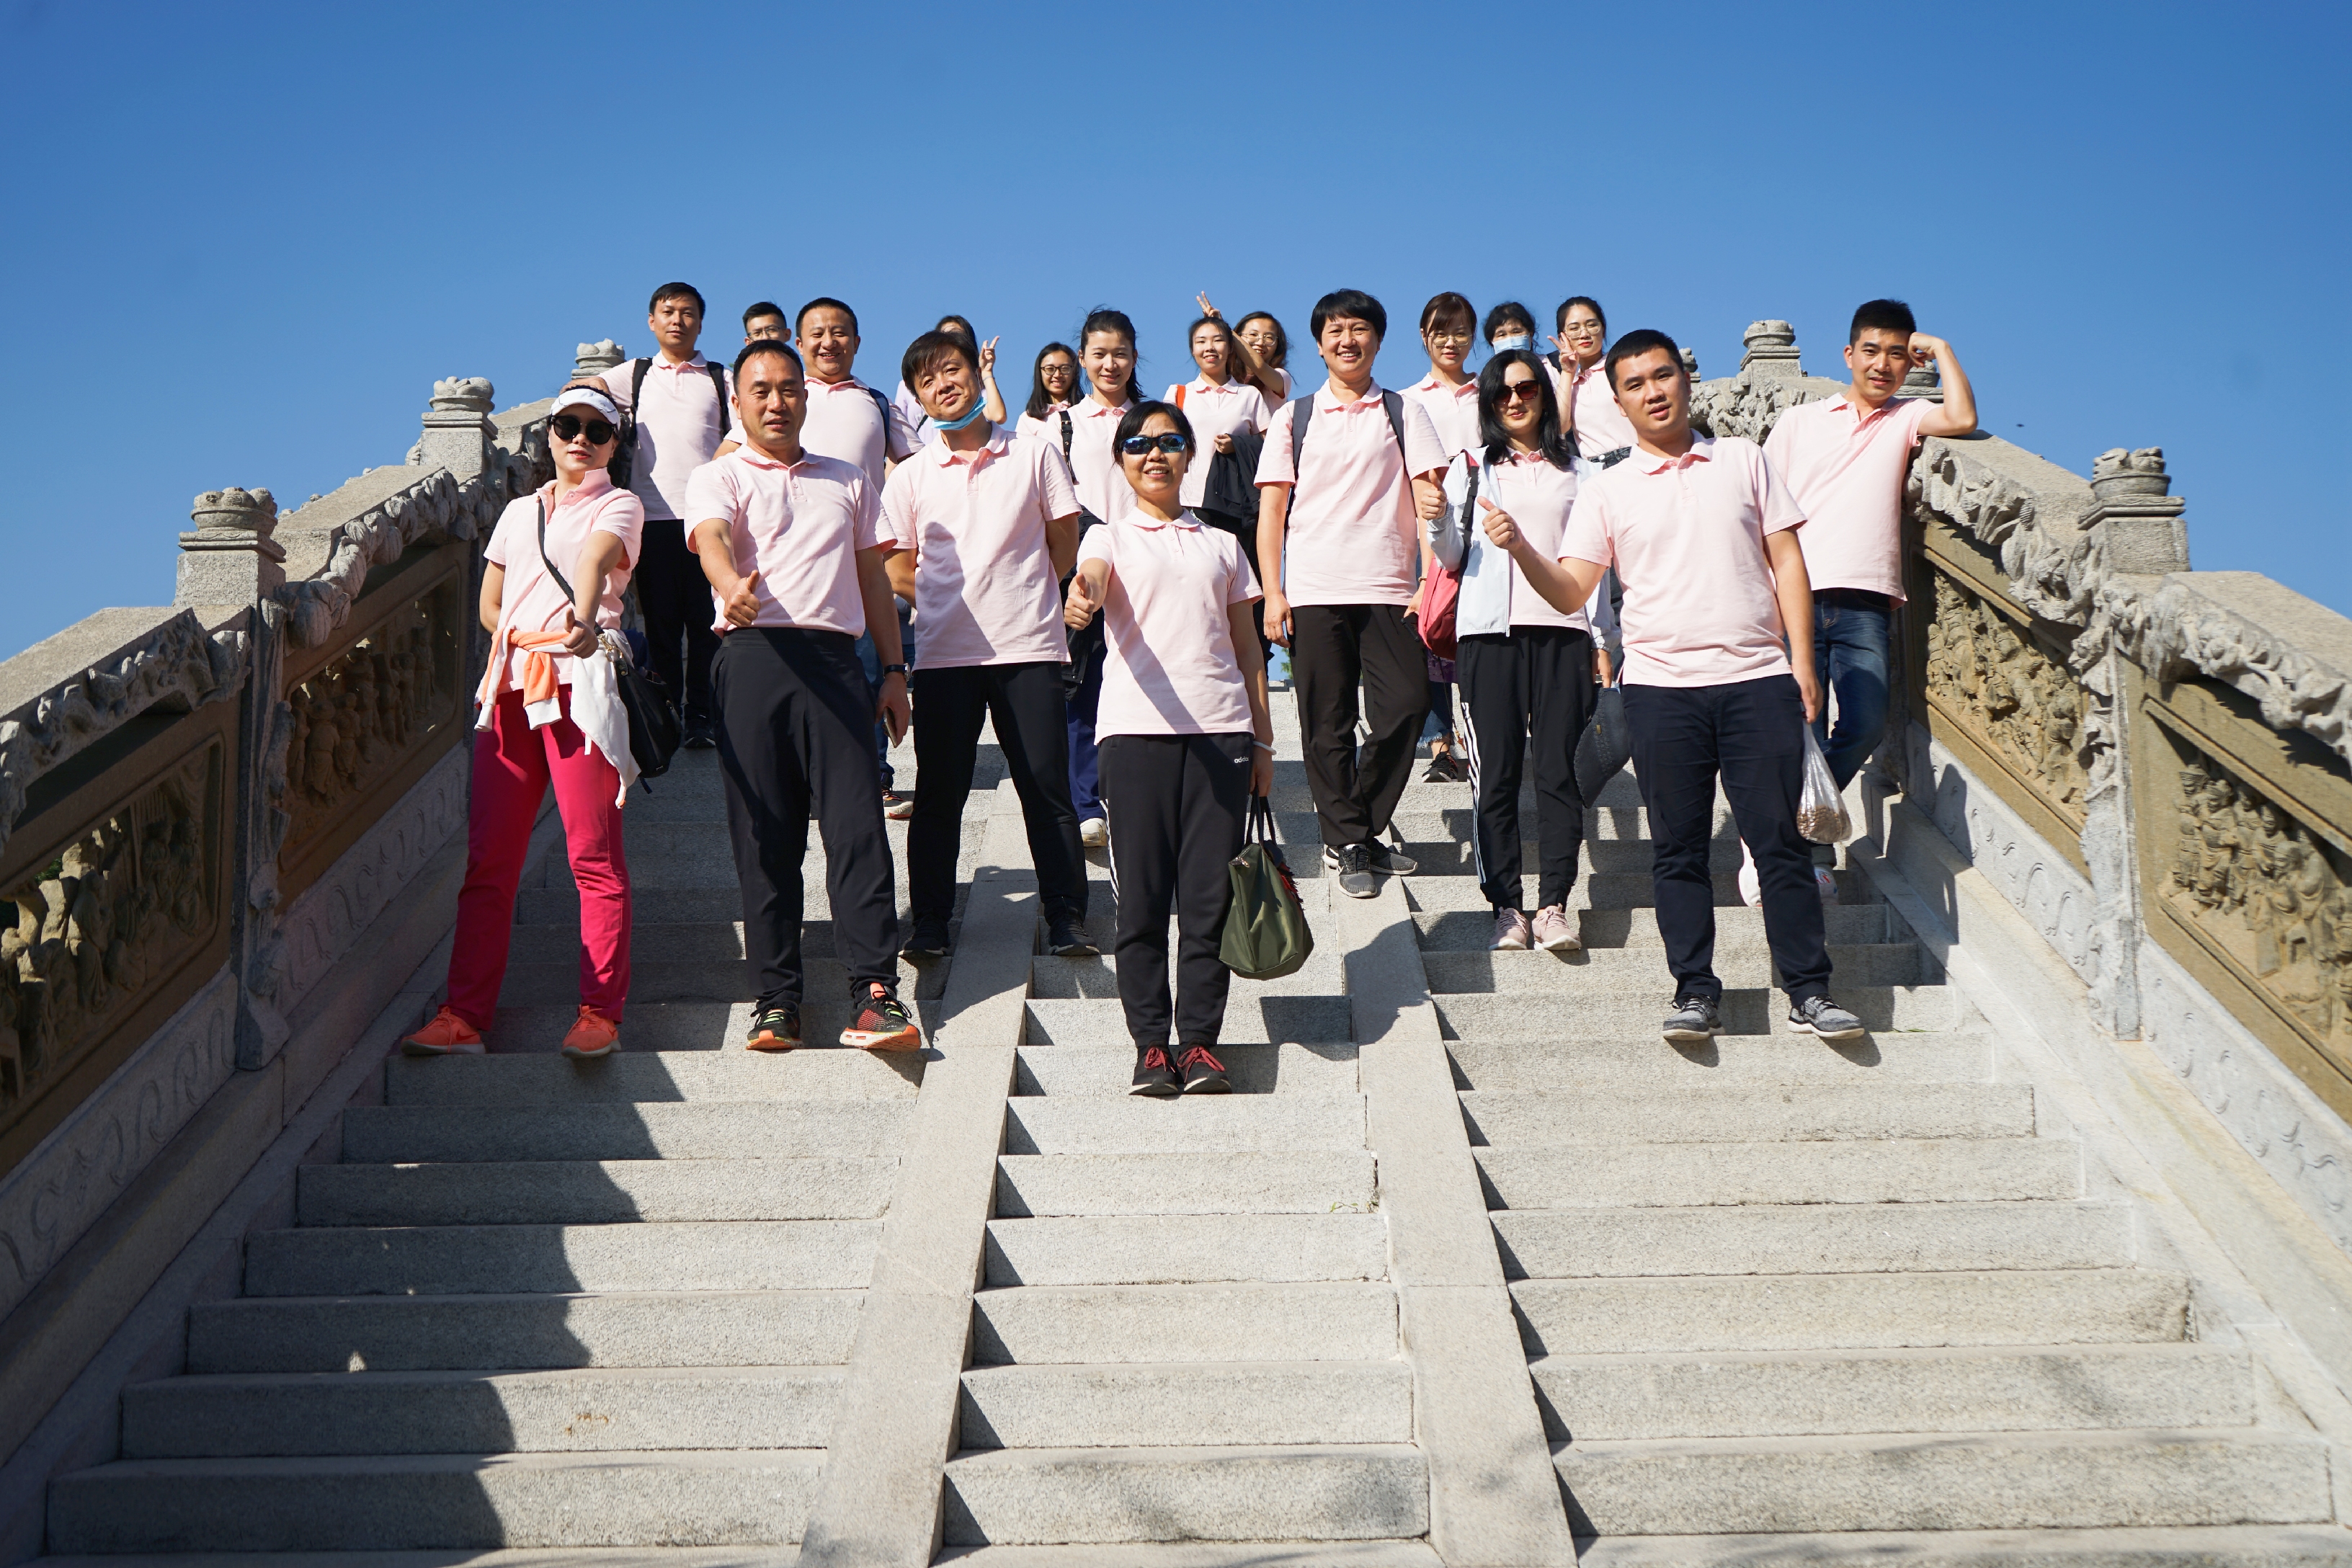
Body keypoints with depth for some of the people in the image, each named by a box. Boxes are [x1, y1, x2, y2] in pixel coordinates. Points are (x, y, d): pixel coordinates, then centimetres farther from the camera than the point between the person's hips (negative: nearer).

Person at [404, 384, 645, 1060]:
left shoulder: (618, 506, 7)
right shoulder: (519, 511, 24)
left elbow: (595, 557, -16)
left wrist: (582, 621, -36)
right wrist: (528, 640, 4)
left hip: (580, 682, -5)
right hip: (511, 686, 5)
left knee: (594, 852, -10)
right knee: (488, 855, -1)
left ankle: (600, 1011, -8)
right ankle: (464, 1015, -1)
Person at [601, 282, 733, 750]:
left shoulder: (722, 380, 12)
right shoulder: (634, 375, 16)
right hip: (655, 515, 1)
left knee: (706, 619, -2)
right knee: (661, 620, 3)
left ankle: (701, 717, 3)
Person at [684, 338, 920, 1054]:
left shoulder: (847, 481, 24)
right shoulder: (717, 478, 12)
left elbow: (873, 577, 23)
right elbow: (712, 539, -10)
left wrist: (894, 670, 13)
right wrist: (733, 585, -34)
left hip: (834, 658, 2)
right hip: (753, 654, -2)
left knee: (856, 823, -9)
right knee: (764, 831, -2)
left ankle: (874, 993, -13)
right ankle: (777, 996, 3)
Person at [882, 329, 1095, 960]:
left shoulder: (1034, 457, 5)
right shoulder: (910, 477, 8)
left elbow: (1064, 546, 9)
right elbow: (898, 572, 11)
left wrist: (1020, 594, 4)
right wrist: (957, 599, 3)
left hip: (1028, 647, -1)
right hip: (944, 653, 1)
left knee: (1047, 789, -1)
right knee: (939, 794, 4)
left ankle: (1067, 918, 6)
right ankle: (929, 920, 13)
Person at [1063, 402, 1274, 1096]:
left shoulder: (1222, 545, 19)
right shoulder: (1110, 538, 11)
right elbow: (1092, 575, -13)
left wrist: (1263, 738, 14)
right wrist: (1081, 597, -38)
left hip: (1220, 730, 2)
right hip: (1136, 727, -2)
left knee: (1211, 894, -2)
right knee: (1142, 895, -3)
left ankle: (1200, 1040, 5)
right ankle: (1151, 1043, 3)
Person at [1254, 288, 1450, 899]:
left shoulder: (1402, 413, 12)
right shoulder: (1293, 418, 12)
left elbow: (1427, 495, 3)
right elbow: (1271, 509, 7)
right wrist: (1272, 592, -3)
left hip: (1388, 588, 0)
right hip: (1314, 591, 0)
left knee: (1406, 705, -8)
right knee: (1327, 726, 0)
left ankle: (1359, 833, 9)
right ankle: (1348, 845, 11)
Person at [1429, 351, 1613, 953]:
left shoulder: (1574, 468, 15)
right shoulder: (1472, 467, 11)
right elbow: (1450, 558, 6)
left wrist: (1601, 638, 12)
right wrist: (1437, 517, -14)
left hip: (1562, 631, 1)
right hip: (1490, 631, -1)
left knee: (1558, 768, -5)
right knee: (1496, 772, -4)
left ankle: (1554, 904, -4)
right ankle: (1506, 906, -2)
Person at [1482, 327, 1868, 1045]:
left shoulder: (1743, 459, 11)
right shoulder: (1606, 489, 9)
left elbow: (1786, 559, 10)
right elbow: (1571, 590, 2)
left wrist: (1802, 660, 2)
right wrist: (1520, 548, -16)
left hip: (1758, 677, 0)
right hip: (1661, 686, 0)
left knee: (1779, 838, 0)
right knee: (1678, 848, 2)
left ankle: (1809, 991, 6)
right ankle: (1696, 991, 9)